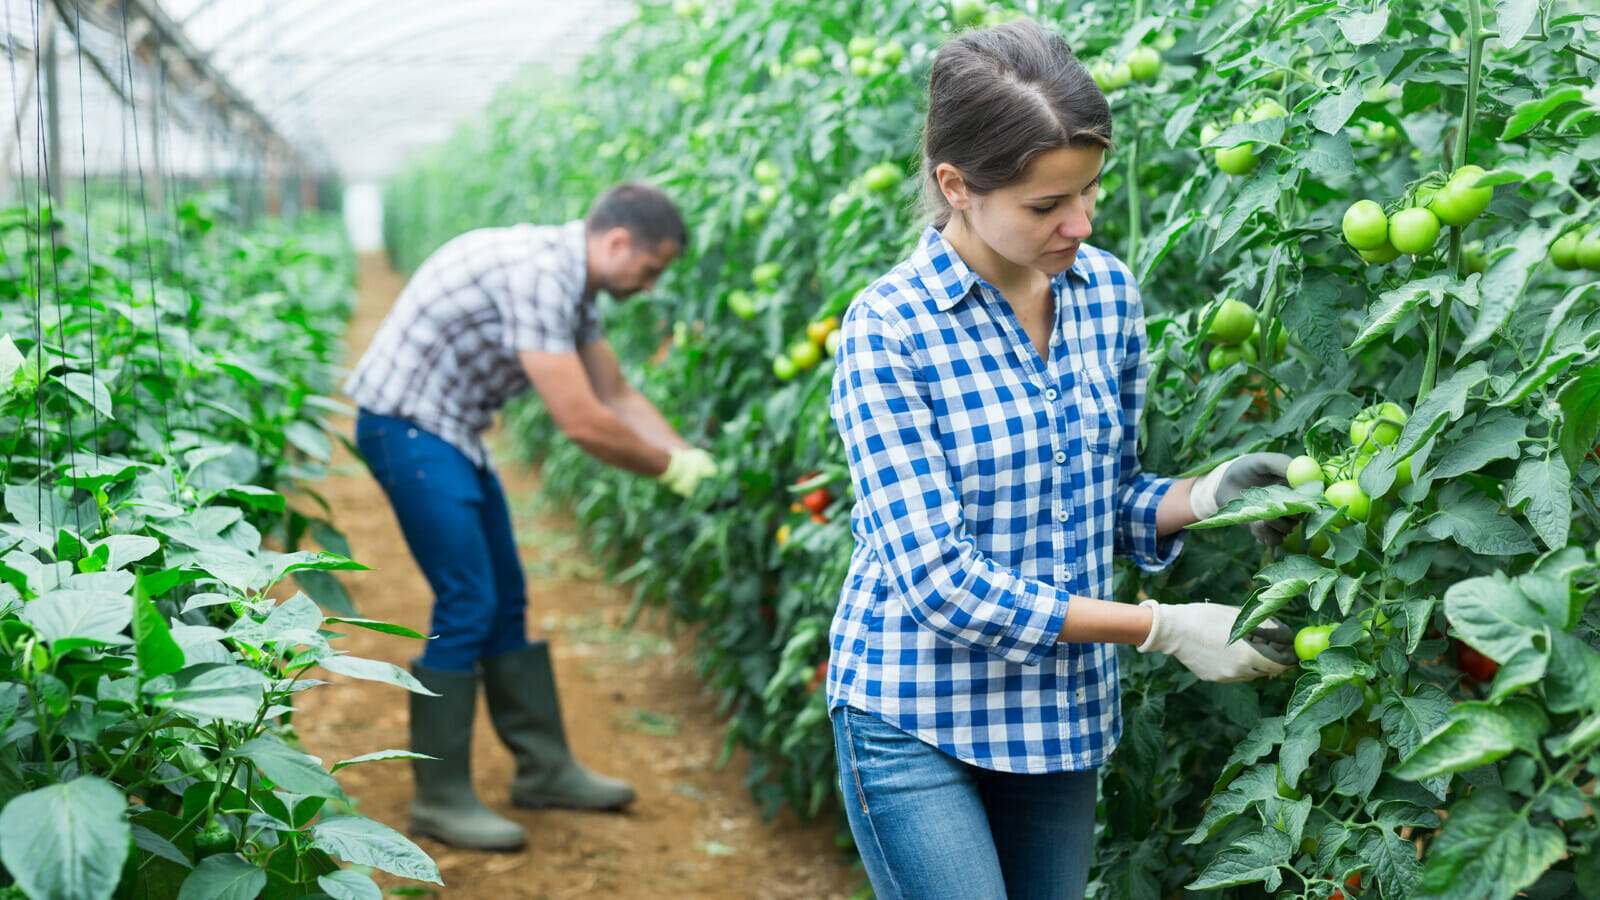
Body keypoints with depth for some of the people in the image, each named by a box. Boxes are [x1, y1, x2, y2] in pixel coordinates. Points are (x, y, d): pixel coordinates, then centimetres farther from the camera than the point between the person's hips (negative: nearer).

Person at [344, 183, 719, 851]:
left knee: (505, 601, 13)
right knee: (466, 606, -10)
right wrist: (671, 467, -13)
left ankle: (545, 768, 22)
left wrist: (692, 460, 3)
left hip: (450, 431, 10)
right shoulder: (536, 273, -25)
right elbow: (581, 421, -26)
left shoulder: (570, 281, 7)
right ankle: (439, 798, 1)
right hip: (407, 425, -10)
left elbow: (617, 395, 14)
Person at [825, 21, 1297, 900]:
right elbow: (939, 577, -20)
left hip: (1063, 710, 5)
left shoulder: (1107, 291, -1)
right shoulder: (889, 328, -18)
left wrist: (1205, 496, -11)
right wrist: (1161, 628, -20)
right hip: (916, 719, -5)